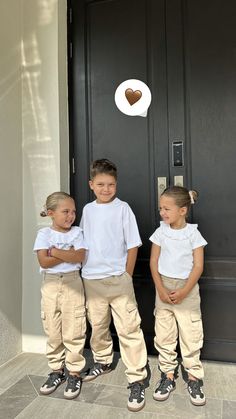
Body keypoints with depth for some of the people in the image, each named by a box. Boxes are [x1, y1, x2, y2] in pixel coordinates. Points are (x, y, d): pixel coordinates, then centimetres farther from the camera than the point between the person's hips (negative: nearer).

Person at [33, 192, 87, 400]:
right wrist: (68, 254, -14)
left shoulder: (77, 232, 0)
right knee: (53, 332, 12)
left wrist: (54, 251, -14)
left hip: (72, 283, -1)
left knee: (73, 332, 4)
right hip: (50, 284, 1)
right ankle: (56, 370, 29)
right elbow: (44, 261, -12)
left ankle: (74, 373, 19)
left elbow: (79, 257, -14)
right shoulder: (44, 233, -1)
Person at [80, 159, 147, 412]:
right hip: (91, 279, 5)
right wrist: (85, 270, 10)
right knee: (97, 325, 20)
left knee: (128, 329, -1)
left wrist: (126, 276, -3)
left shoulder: (122, 209, -7)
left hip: (118, 279, -4)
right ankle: (102, 362, 43)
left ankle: (136, 380, 13)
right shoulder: (87, 210, 6)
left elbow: (133, 245, -6)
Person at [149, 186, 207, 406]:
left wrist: (184, 291, -14)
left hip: (187, 289, -2)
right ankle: (168, 376, 23)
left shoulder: (193, 233, -7)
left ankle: (193, 378, 21)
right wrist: (161, 289, -8)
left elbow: (198, 266, -8)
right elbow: (153, 262, -1)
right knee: (163, 335, 8)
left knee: (191, 335, 4)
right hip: (164, 287, 2)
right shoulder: (160, 232, -1)